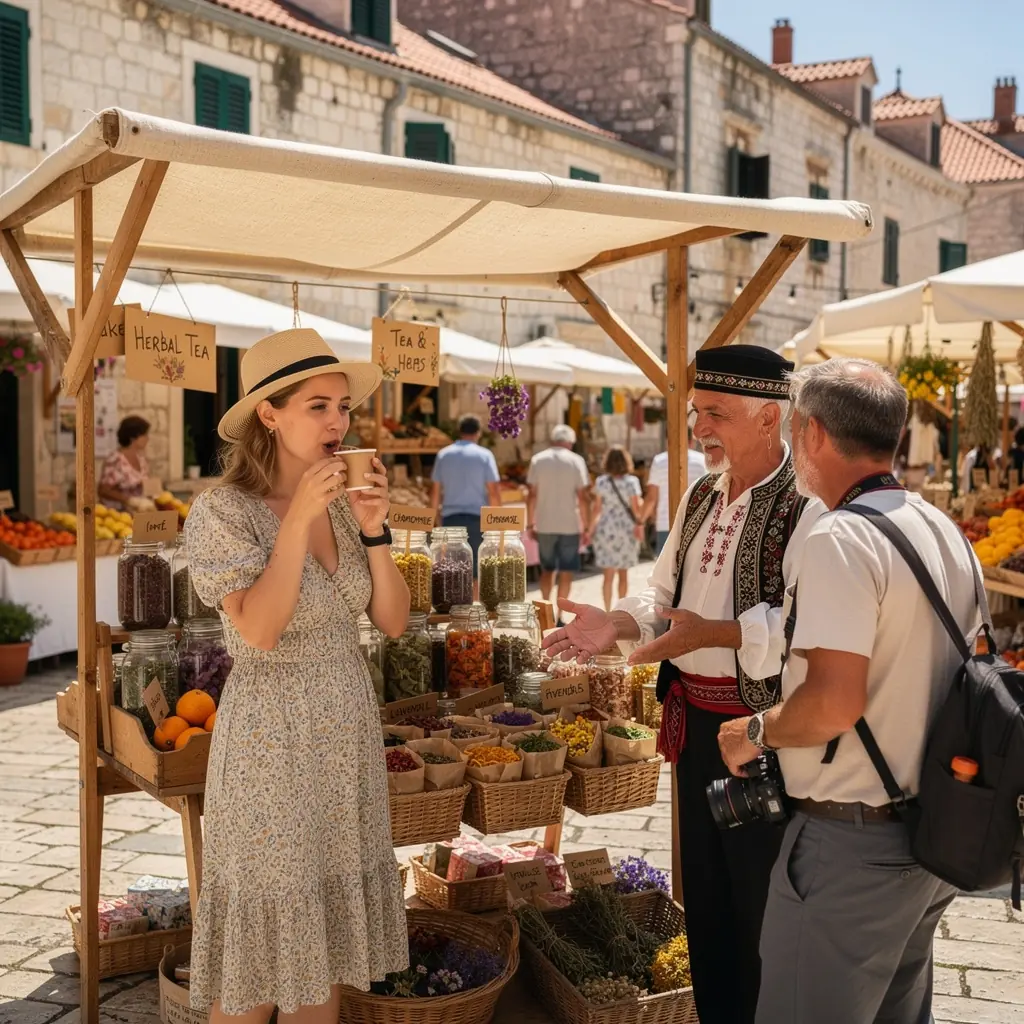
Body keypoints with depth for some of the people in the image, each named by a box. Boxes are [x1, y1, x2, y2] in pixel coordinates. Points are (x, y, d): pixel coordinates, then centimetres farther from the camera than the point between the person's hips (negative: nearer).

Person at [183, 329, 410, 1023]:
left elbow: (394, 621, 3)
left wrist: (374, 527, -10)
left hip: (349, 731, 6)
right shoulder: (223, 510, -12)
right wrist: (300, 517, -23)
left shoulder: (344, 504, 5)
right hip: (271, 737, -6)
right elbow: (256, 629, -23)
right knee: (264, 930, 3)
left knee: (330, 921, 12)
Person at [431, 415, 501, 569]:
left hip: (450, 518, 2)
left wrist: (434, 517, 16)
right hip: (478, 518, -2)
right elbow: (494, 491, -7)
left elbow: (435, 491, 7)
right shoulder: (484, 455, -2)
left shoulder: (443, 455, 7)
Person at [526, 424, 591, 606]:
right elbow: (583, 497, -7)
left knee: (547, 569, 17)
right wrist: (585, 527, -2)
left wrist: (531, 524, 8)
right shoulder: (576, 461, -4)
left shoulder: (537, 460, 3)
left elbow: (532, 495, 1)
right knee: (566, 572, 5)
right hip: (569, 525, -2)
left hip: (545, 525, 2)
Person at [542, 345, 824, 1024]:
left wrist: (715, 633, -28)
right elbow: (665, 596, 16)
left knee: (762, 904, 7)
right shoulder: (700, 499, 10)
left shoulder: (806, 509, -17)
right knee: (704, 895, 20)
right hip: (695, 721, 8)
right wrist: (617, 623, -1)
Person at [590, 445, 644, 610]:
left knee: (609, 574, 1)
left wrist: (591, 528, 6)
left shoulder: (601, 482, -4)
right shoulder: (631, 481, -7)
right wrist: (640, 523, 2)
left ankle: (608, 610, -6)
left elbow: (596, 507, -2)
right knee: (623, 573, 15)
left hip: (606, 530, 0)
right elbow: (636, 507, -9)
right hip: (627, 530, 0)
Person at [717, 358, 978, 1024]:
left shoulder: (841, 539, -20)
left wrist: (756, 733, -10)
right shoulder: (947, 533, 8)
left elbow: (836, 701, -28)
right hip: (936, 832, 9)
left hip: (853, 843, -9)